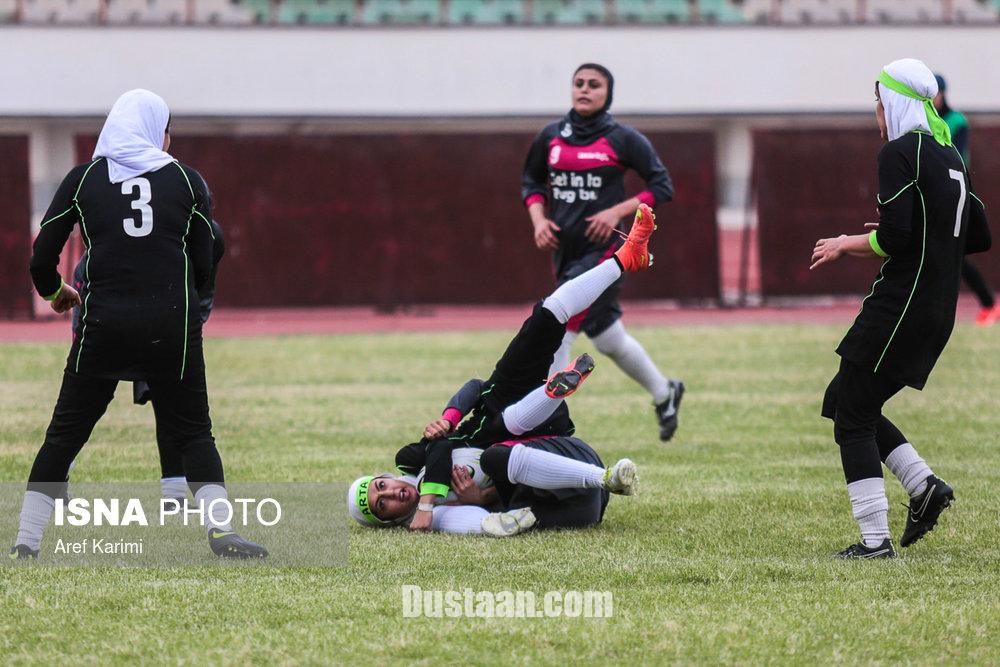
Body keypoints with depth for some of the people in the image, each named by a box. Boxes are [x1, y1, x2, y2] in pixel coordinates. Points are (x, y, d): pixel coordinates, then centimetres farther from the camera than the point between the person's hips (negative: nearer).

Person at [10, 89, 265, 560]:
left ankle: (25, 543, 6)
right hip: (172, 326, 0)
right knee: (192, 433, 11)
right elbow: (203, 267, 7)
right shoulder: (186, 181, 6)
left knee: (64, 434, 9)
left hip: (104, 326, 0)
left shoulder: (83, 179, 5)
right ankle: (220, 530, -4)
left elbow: (42, 259, 5)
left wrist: (53, 292, 27)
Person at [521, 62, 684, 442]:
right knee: (607, 338, 10)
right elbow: (532, 182, 21)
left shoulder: (623, 139, -5)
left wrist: (618, 211, -14)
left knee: (557, 333, -13)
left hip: (604, 248, -6)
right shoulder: (551, 137, 8)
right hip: (565, 250, 6)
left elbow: (662, 186, -3)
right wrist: (539, 219, 2)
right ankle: (664, 393, 29)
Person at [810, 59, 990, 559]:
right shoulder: (950, 156, 15)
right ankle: (924, 484, 7)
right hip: (939, 309, 9)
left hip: (899, 306, -9)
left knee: (853, 417, -2)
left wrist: (846, 245, -3)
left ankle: (875, 539, -7)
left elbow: (893, 239, -20)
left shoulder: (899, 152, -11)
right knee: (843, 399, 18)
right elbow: (978, 237, 20)